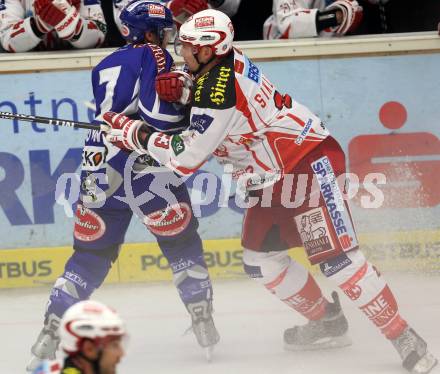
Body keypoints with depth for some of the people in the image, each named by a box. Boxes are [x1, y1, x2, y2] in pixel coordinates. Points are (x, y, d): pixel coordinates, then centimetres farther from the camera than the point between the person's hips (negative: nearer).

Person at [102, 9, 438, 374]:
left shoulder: (219, 90, -24)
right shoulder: (224, 62, 3)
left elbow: (186, 157, -21)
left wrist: (135, 133, -11)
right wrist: (181, 89, 1)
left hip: (310, 161, -11)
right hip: (274, 176, 11)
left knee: (335, 256, -17)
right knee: (260, 260, 12)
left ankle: (405, 340, -15)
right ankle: (327, 322, 26)